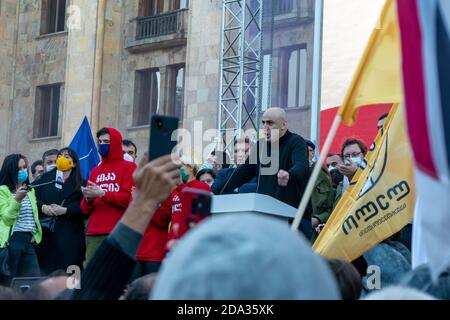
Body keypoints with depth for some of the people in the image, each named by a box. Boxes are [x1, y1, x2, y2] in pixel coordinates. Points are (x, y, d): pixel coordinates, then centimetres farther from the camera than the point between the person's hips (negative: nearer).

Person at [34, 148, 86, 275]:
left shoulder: (80, 184, 9)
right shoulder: (46, 178, 18)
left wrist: (65, 210, -14)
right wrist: (43, 207, -10)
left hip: (69, 236, -2)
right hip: (46, 232, 2)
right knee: (45, 269, -2)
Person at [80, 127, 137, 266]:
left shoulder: (128, 167, 8)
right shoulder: (95, 171, 22)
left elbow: (129, 199, -5)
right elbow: (85, 209, 20)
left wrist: (102, 194, -11)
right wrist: (88, 199, -3)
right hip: (93, 235, 5)